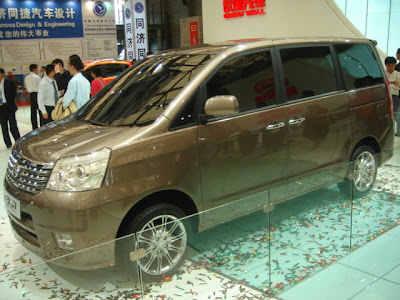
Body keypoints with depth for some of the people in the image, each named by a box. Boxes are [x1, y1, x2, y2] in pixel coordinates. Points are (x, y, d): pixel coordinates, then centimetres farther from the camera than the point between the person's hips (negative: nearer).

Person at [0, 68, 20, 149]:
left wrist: (7, 102, -11)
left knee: (13, 125, -1)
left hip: (9, 107, -3)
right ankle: (8, 143, 16)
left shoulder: (9, 82, -3)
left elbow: (14, 94, -2)